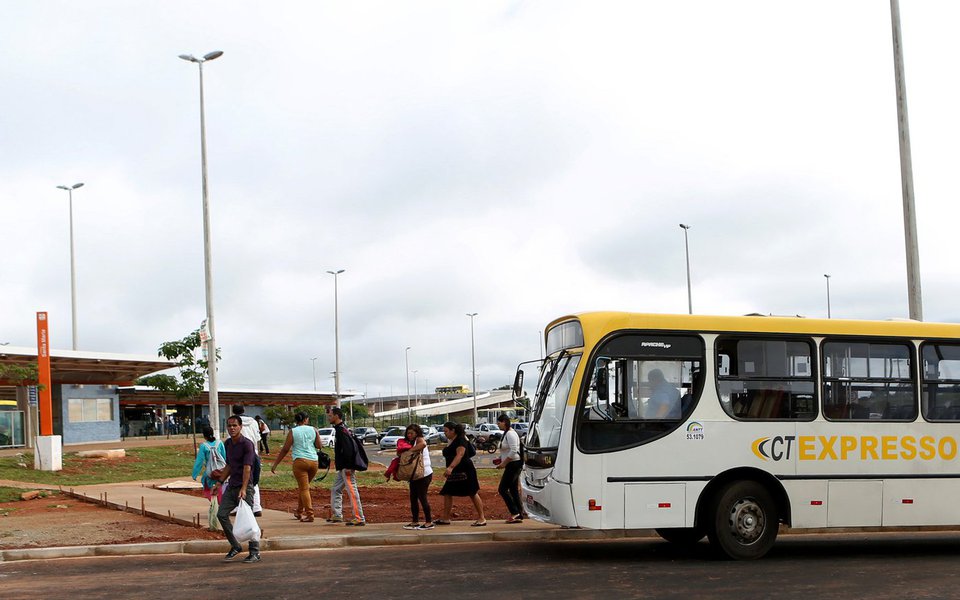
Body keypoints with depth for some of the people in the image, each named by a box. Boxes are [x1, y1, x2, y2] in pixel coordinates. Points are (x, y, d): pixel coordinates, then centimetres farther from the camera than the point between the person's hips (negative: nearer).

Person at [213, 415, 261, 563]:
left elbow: (247, 468, -19)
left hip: (244, 487, -8)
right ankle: (235, 546, 12)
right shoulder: (228, 444, 12)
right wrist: (220, 482, 18)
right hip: (231, 486, 8)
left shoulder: (247, 444, -12)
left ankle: (255, 552, 3)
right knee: (221, 514, -1)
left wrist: (243, 489, -26)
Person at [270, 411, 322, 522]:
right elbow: (319, 446, 7)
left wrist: (275, 464, 5)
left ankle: (309, 514, -11)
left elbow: (285, 449, 0)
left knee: (304, 489, -3)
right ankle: (299, 512, 25)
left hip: (300, 461, -3)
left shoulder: (292, 432, 2)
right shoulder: (313, 430, 8)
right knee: (304, 487, 18)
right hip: (314, 461, 3)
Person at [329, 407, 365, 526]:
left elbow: (348, 448, -23)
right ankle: (337, 515, 24)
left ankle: (359, 519, -11)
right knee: (336, 490, 18)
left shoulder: (341, 430, -15)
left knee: (352, 492, -10)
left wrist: (348, 467, -25)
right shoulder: (341, 429, 18)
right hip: (343, 468, 11)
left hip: (347, 467, -11)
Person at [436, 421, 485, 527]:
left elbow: (460, 455, -27)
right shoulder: (451, 441, 15)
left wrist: (450, 467, -38)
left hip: (465, 471, -10)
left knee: (473, 493, -5)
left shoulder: (460, 440, -14)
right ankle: (445, 519, 12)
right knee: (447, 493, 6)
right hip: (455, 473, 10)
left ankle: (482, 518, 0)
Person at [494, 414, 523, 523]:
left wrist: (504, 463, -19)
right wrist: (501, 459, 13)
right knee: (514, 490, 9)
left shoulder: (510, 434, -15)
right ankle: (519, 516, 10)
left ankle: (514, 512, -7)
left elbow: (513, 451, -23)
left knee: (503, 489, -8)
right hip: (512, 465, 10)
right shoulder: (506, 433, 16)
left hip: (514, 465, -10)